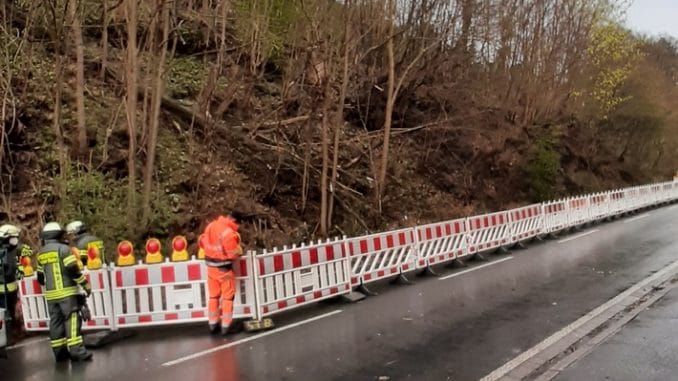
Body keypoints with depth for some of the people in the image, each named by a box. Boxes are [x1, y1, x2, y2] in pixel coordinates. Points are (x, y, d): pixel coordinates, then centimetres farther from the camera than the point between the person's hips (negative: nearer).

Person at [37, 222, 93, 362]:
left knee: (55, 322, 10)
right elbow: (73, 270, -15)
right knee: (72, 320, -7)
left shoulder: (41, 253, 12)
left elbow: (40, 276, 19)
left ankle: (59, 352, 13)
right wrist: (85, 284, -7)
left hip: (51, 294, 6)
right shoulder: (63, 248, -8)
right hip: (66, 292, -6)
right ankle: (76, 351, -13)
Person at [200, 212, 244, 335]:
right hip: (224, 268, -7)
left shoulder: (211, 225, 1)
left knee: (213, 295, 17)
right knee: (228, 297, 6)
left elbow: (202, 242, 13)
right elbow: (233, 253, -20)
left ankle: (213, 323, 26)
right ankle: (225, 325, 9)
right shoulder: (229, 233, -24)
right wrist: (239, 251, 1)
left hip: (211, 266, 7)